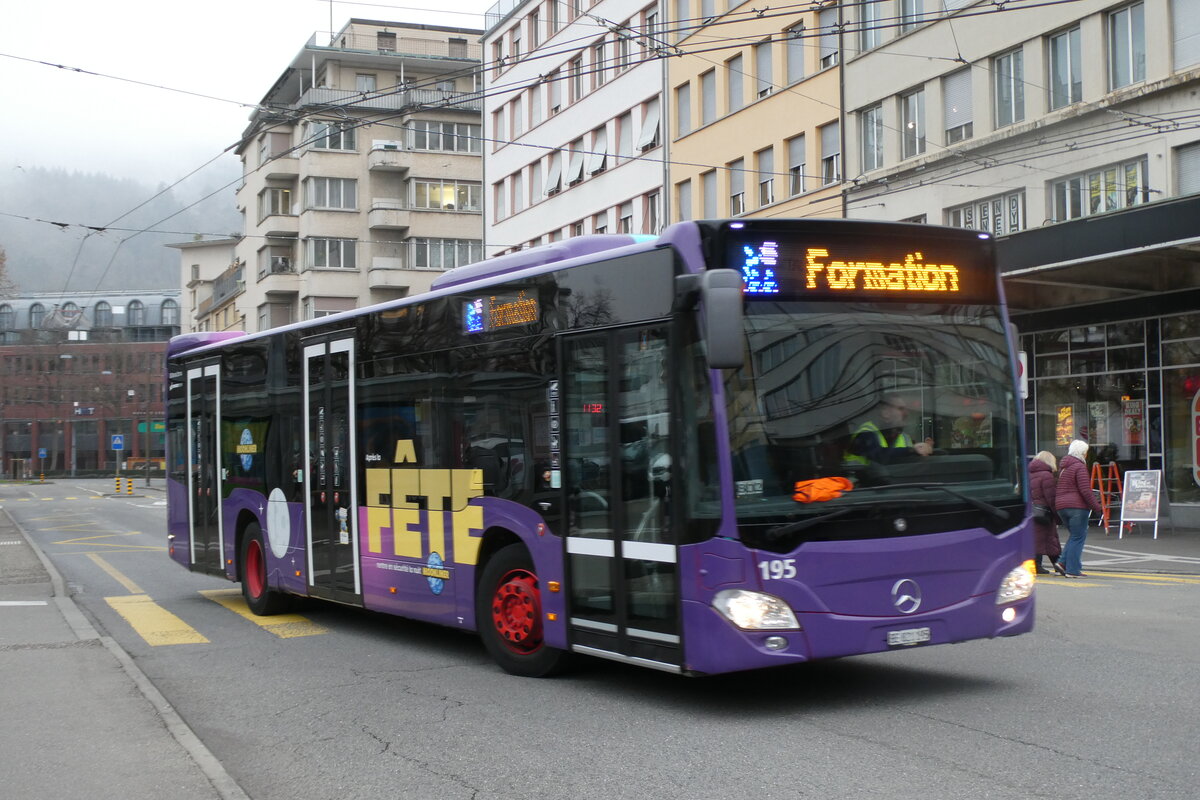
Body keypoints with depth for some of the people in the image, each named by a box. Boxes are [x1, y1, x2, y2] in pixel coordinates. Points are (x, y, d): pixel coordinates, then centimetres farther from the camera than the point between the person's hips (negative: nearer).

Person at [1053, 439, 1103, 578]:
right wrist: (1097, 507, -12)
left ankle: (1062, 562, 4)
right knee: (1078, 537, -3)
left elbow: (1056, 489, 21)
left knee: (1075, 535, 17)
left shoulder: (1062, 467, 17)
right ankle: (1073, 570, -5)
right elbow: (1085, 491, -16)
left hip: (1061, 506, 8)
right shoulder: (1079, 467, -9)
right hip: (1077, 506, -8)